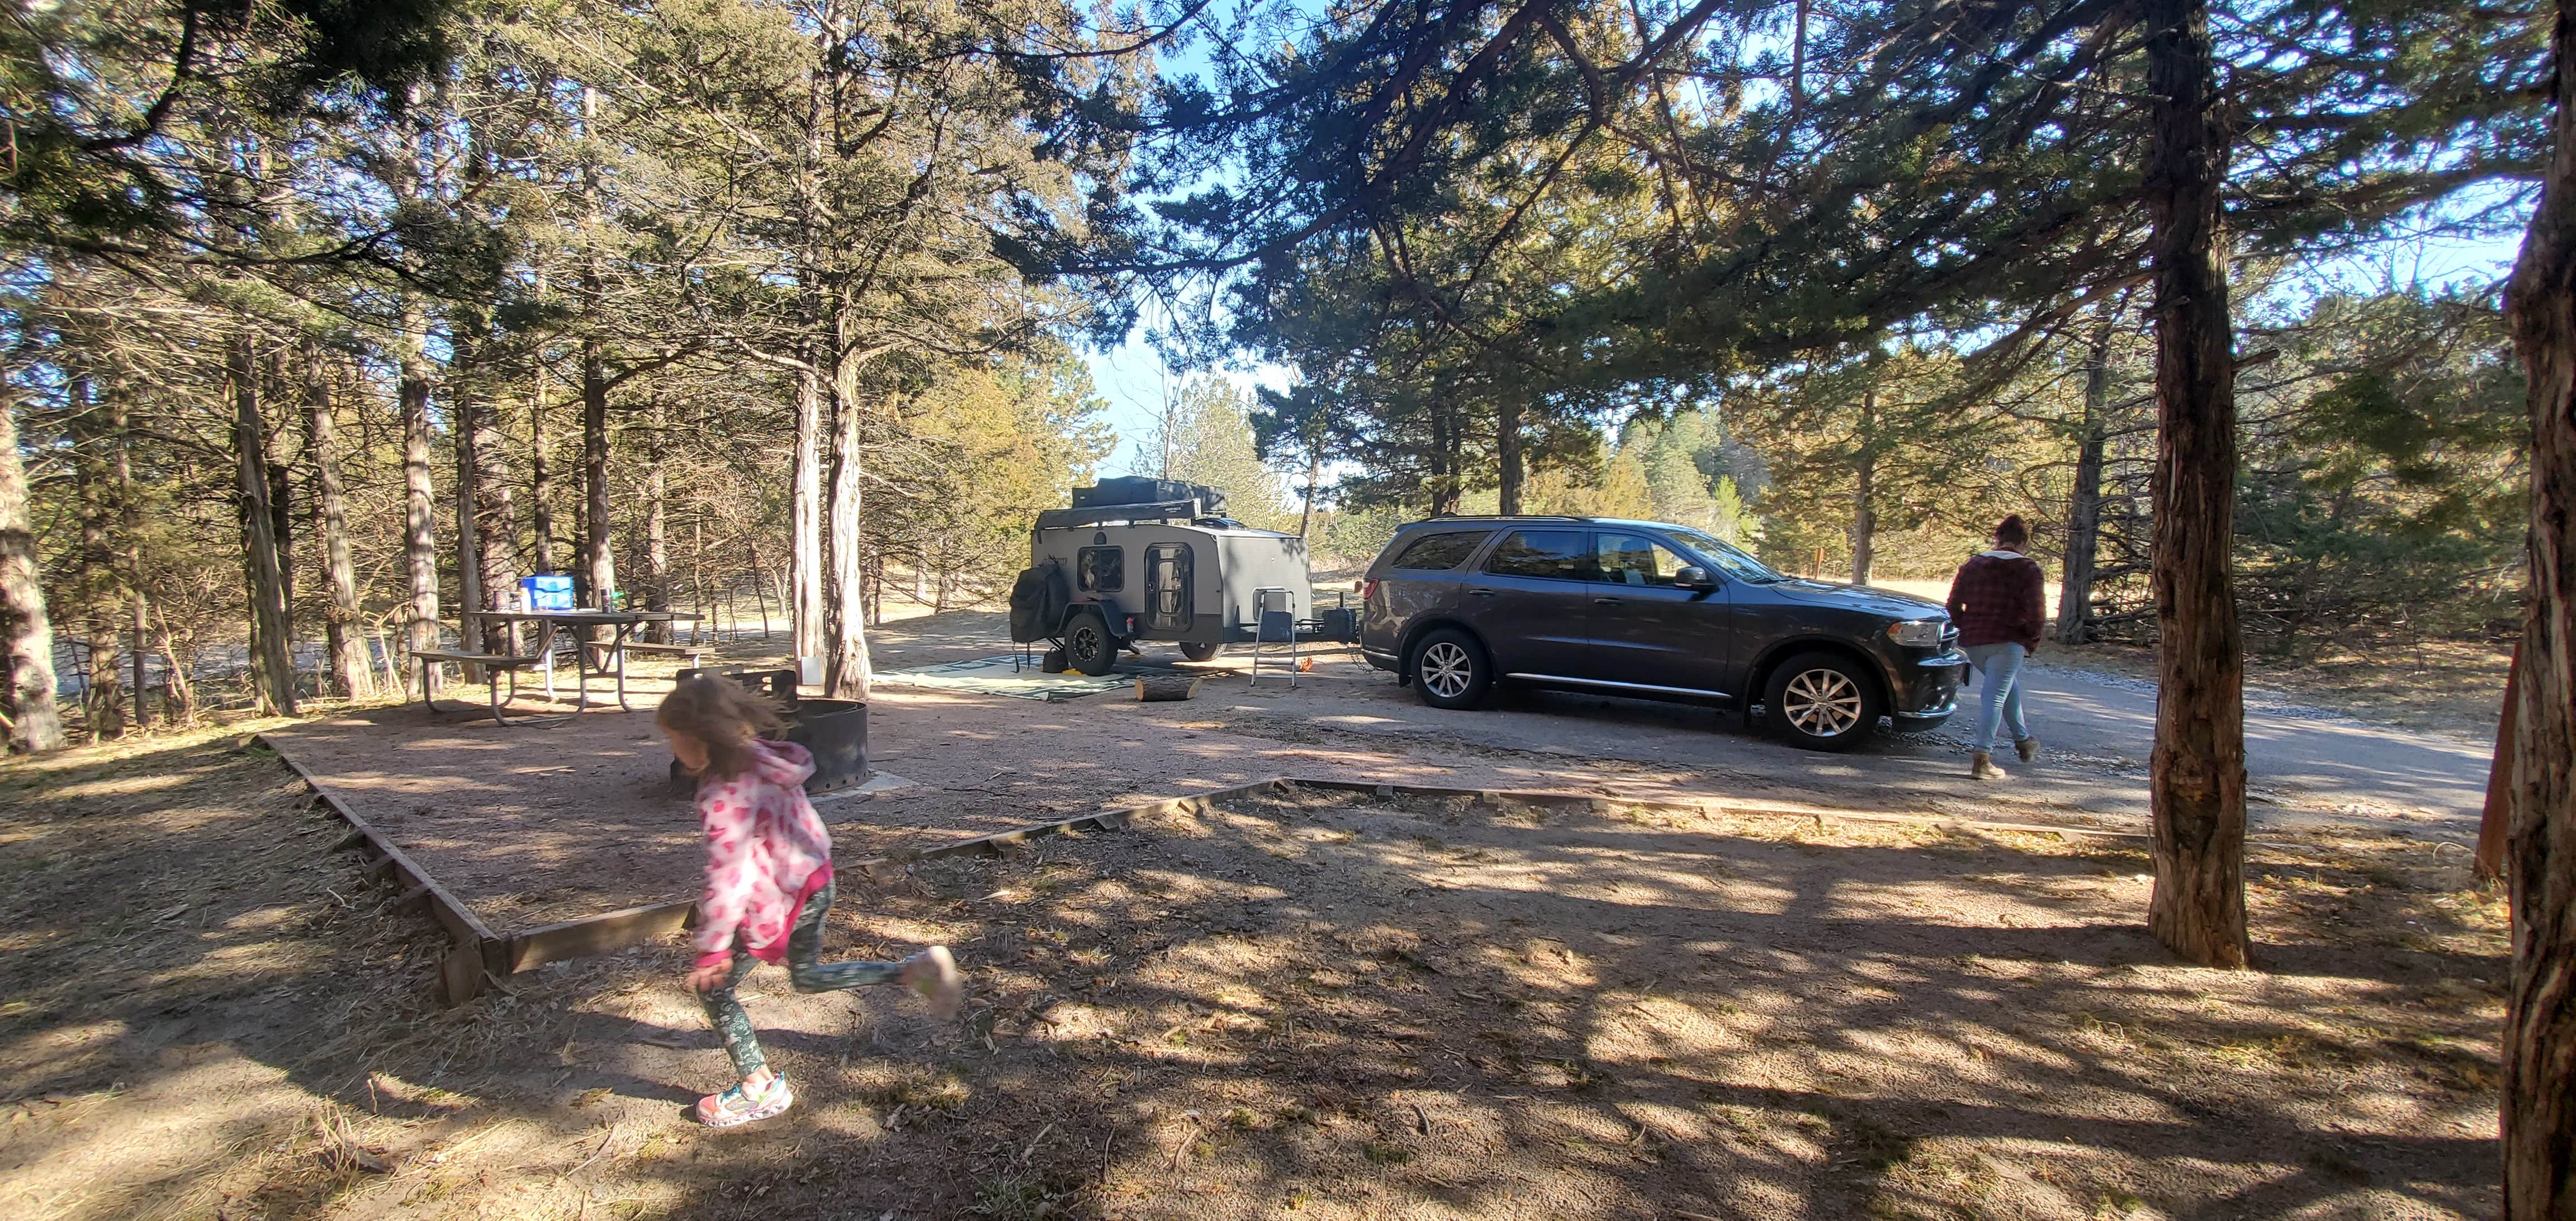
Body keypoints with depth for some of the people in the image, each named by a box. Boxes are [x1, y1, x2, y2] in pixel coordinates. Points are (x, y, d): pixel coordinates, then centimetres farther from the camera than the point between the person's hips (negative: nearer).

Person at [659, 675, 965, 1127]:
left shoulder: (726, 794, -26)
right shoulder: (764, 758, 0)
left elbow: (727, 878, -25)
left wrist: (711, 950, -17)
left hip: (778, 900, -9)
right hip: (813, 881, 9)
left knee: (713, 986, 9)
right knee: (807, 976, 27)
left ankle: (760, 1088, 21)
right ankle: (917, 969, 18)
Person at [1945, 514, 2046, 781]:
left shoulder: (1971, 565, 11)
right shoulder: (2028, 570, -3)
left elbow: (1953, 606, 11)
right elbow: (2036, 614, -9)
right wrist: (2031, 642, 5)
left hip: (1972, 641, 6)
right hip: (2007, 641, -6)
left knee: (2008, 685, 26)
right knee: (1996, 696, -7)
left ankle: (2023, 740, 37)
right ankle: (1981, 757, -14)